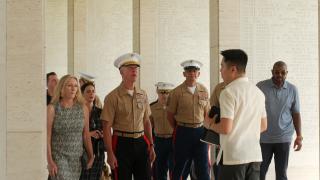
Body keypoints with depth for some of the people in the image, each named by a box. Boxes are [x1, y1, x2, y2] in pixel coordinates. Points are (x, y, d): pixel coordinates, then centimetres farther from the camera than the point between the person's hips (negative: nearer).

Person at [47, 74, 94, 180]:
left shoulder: (83, 109, 6)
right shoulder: (52, 108, -4)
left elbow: (86, 136, 10)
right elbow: (47, 137, -6)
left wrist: (91, 157, 9)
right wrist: (50, 161, -11)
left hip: (77, 159, 4)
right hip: (58, 158, -3)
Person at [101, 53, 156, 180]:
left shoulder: (142, 95, 8)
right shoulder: (113, 97, -8)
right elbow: (107, 127, -10)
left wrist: (151, 146, 9)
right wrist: (110, 153, -14)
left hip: (141, 143, 5)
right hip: (121, 144, -4)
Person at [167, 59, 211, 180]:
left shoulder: (204, 91, 4)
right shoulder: (176, 92, -4)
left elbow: (207, 113, 11)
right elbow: (170, 115, 3)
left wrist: (207, 132, 8)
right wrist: (179, 130, 9)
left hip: (200, 131, 2)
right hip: (183, 132, -2)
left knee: (203, 167, 3)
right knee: (180, 166, 7)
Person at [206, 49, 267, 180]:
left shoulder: (229, 92, -11)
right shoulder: (258, 92, 11)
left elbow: (226, 128, -17)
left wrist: (211, 124, 1)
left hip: (233, 157, -7)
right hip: (254, 155, 7)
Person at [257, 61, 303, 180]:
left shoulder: (292, 90, 1)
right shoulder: (260, 87, -5)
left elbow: (296, 113, 6)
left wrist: (299, 136, 2)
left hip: (284, 138, 1)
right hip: (263, 138, -1)